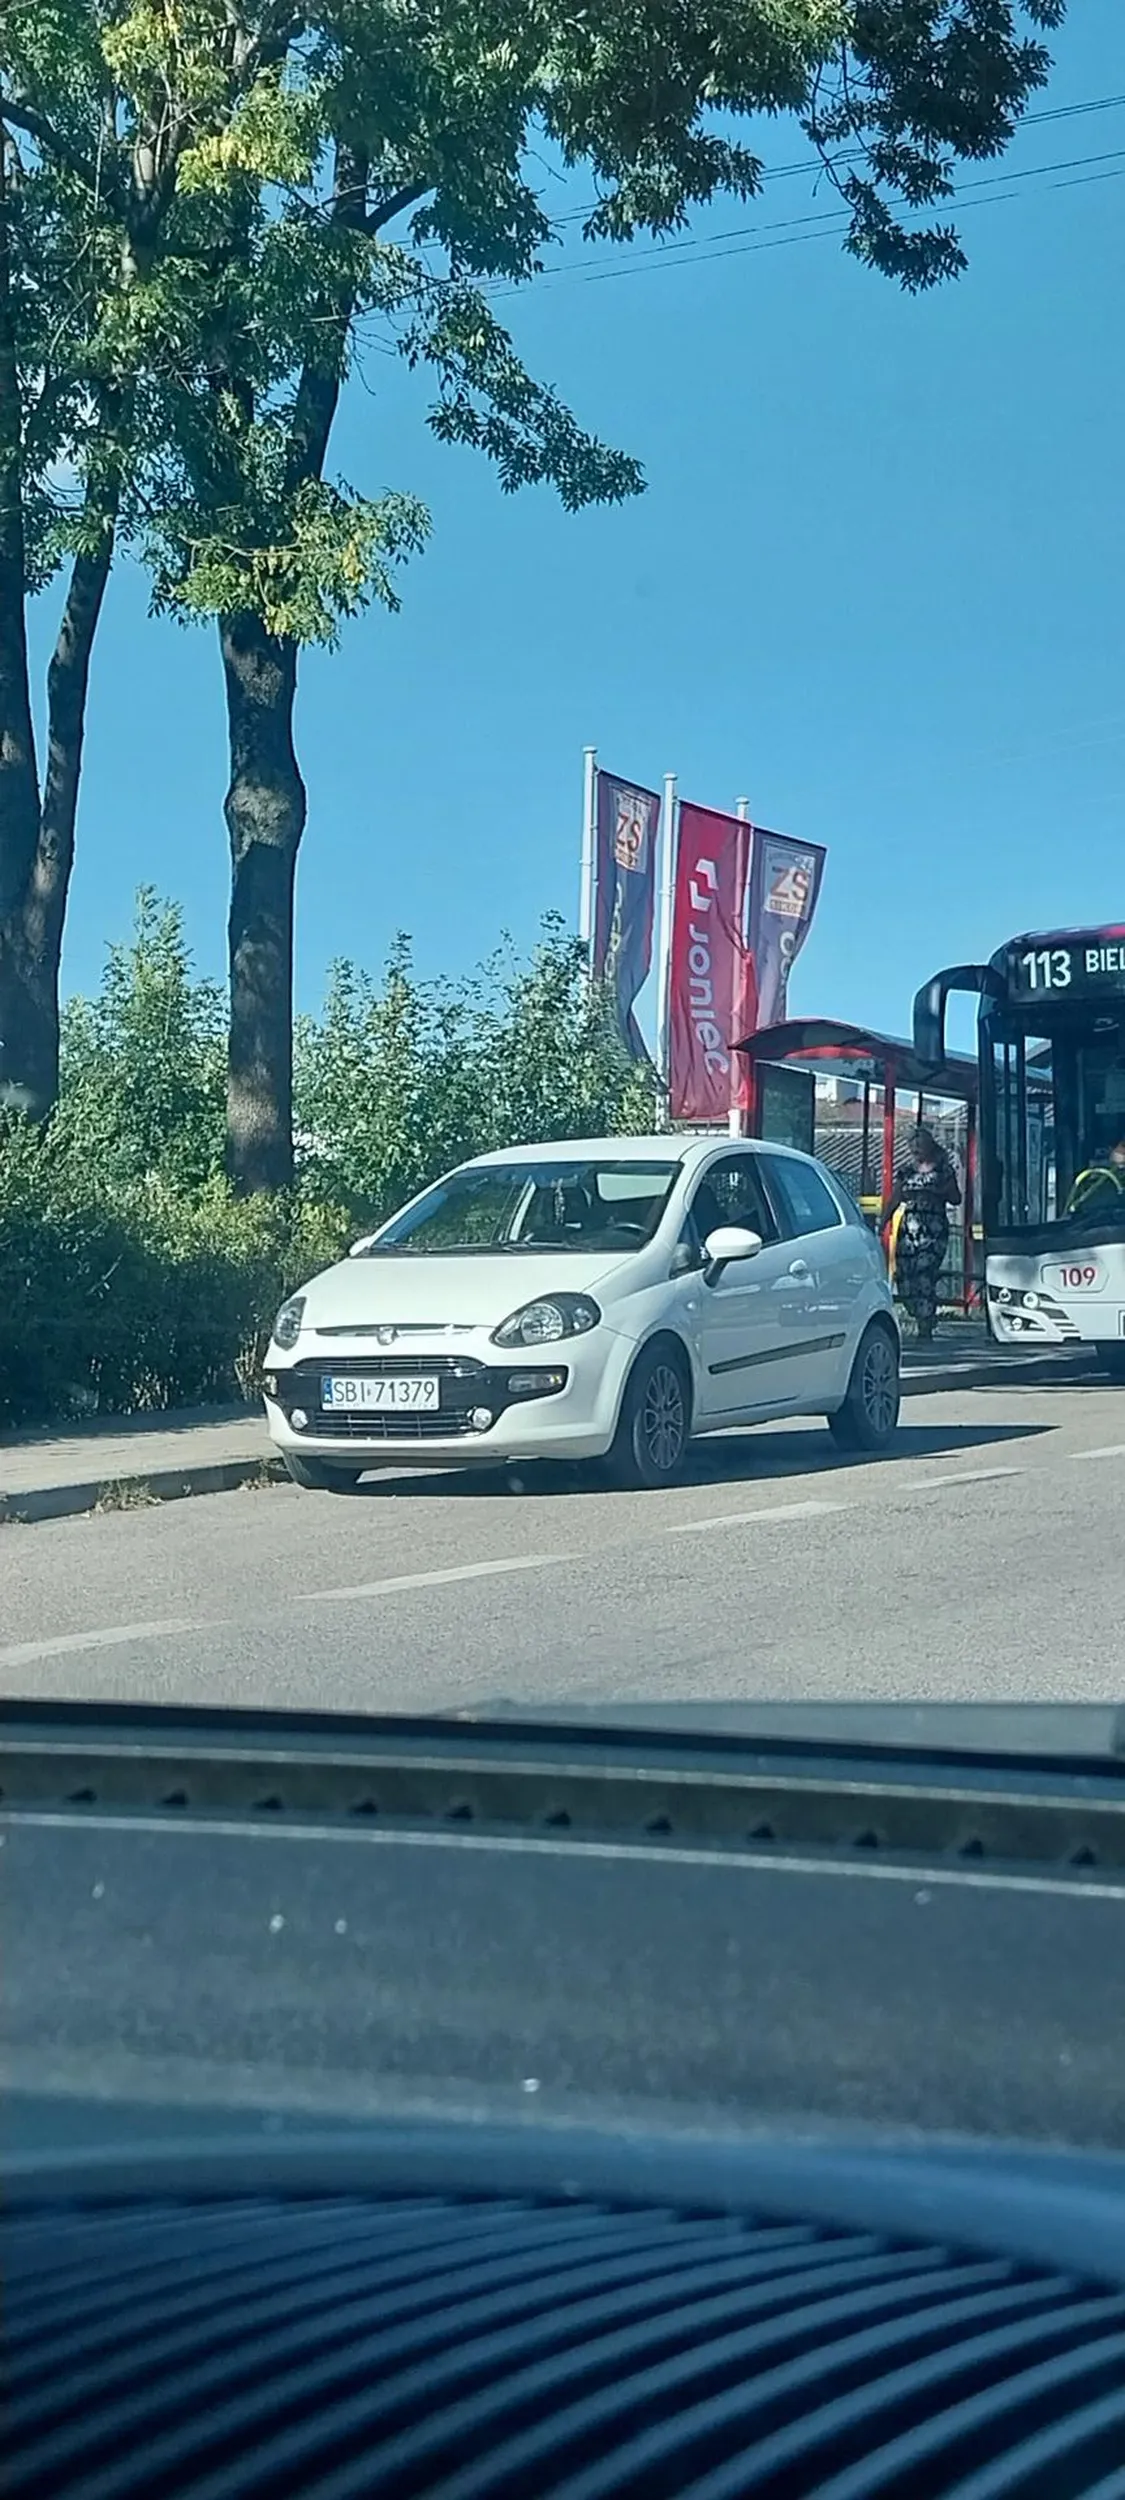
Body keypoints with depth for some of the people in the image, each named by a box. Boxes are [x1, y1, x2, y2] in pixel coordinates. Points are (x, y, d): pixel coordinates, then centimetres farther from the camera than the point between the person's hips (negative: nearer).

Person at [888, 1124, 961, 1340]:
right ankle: (924, 1321, 15)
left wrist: (939, 1191, -11)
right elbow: (894, 1199, 16)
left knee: (924, 1278, -14)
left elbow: (956, 1199, 7)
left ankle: (925, 1328, -8)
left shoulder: (943, 1169, 6)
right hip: (908, 1230, 4)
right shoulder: (907, 1170, 15)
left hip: (933, 1231, -4)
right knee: (903, 1278, -3)